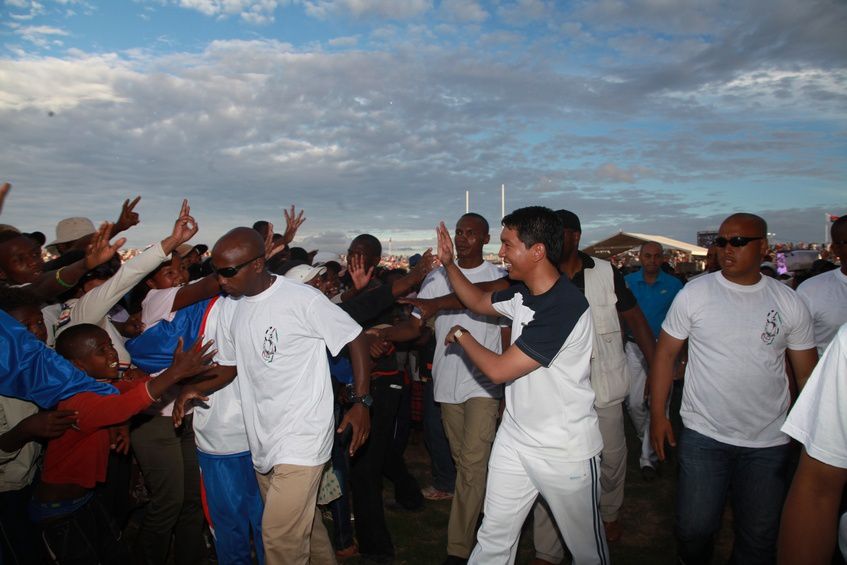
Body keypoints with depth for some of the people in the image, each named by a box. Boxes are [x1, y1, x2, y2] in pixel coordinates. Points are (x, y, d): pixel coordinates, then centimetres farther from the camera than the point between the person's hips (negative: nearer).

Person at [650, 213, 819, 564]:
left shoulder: (789, 303, 0)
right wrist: (657, 414, -5)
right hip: (703, 435, -1)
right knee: (694, 528, 5)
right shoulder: (694, 294, -5)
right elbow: (666, 353, -2)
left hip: (769, 443, 2)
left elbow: (807, 372, 5)